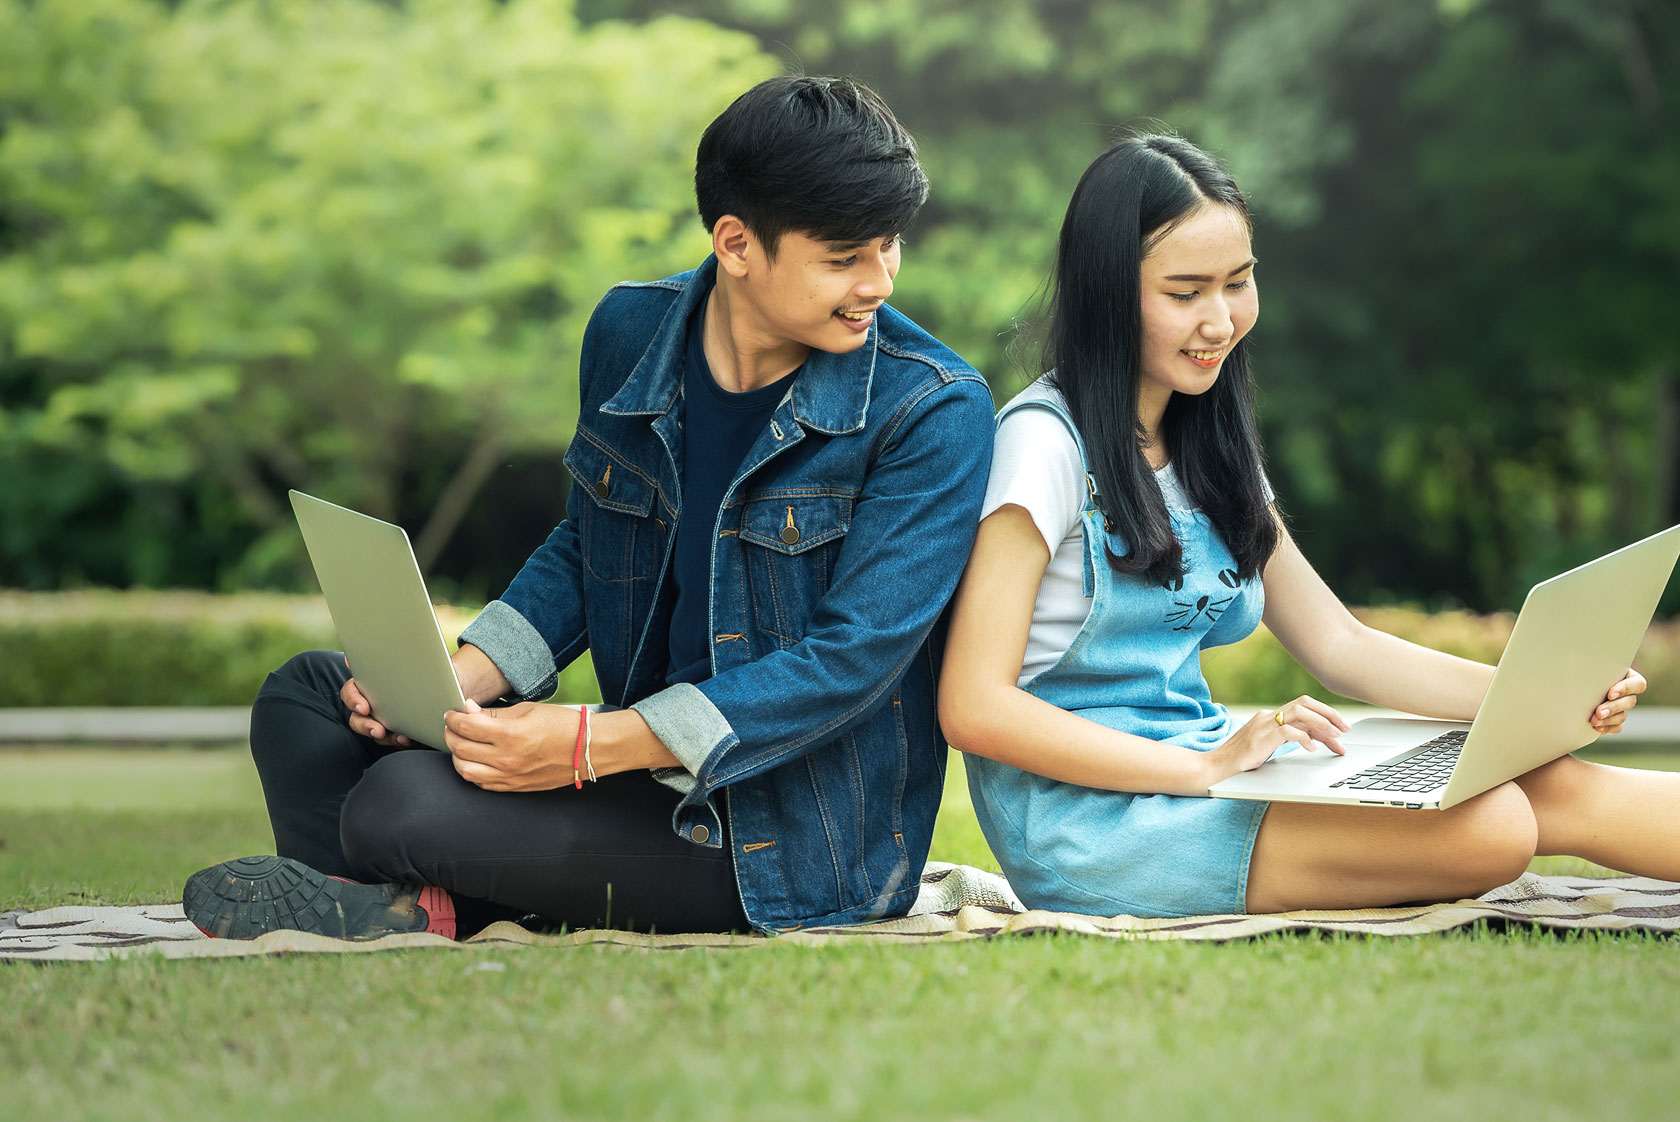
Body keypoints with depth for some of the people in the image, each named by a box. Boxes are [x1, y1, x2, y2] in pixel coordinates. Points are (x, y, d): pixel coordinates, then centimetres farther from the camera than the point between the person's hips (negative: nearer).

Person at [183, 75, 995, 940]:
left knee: (399, 804, -25)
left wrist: (594, 746, -28)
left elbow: (852, 659, -22)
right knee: (308, 692, 5)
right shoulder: (630, 333, 1)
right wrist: (461, 678, -4)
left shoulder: (934, 411, -17)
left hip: (804, 841, -7)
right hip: (656, 777, 7)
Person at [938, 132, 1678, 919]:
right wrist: (1206, 766, -25)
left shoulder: (1207, 450, 16)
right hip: (1083, 818, -8)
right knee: (1487, 829, -25)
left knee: (1544, 787, -14)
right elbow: (974, 707, -17)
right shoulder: (1045, 442, -10)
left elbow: (1340, 647, 16)